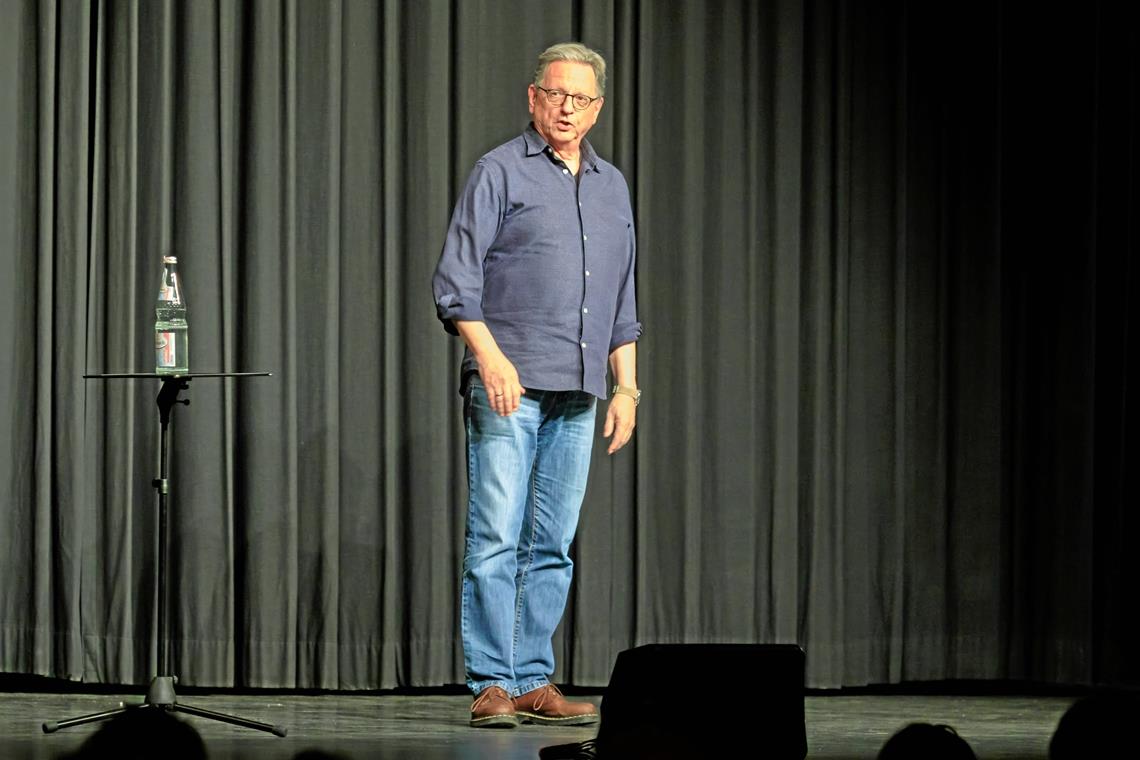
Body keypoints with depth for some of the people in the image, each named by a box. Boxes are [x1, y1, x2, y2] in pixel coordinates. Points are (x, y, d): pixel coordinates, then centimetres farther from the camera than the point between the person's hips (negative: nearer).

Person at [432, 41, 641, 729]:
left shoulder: (612, 186, 18)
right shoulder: (501, 172, 1)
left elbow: (623, 303, 23)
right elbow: (456, 279, -4)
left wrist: (627, 388, 15)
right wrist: (490, 356, -16)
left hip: (578, 396, 5)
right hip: (508, 387, -5)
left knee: (551, 546, 5)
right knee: (495, 539, -8)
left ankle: (533, 683, 9)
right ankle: (491, 685, -7)